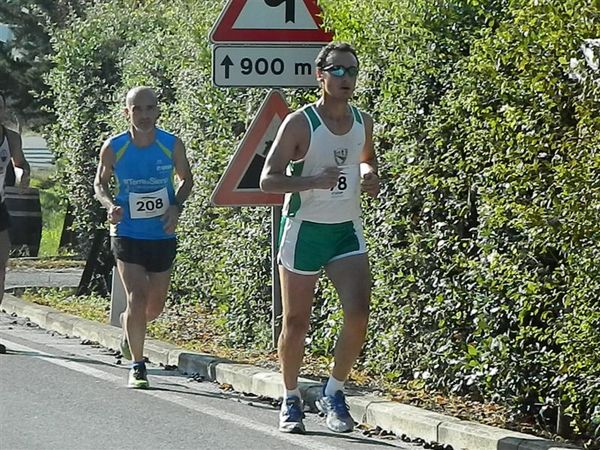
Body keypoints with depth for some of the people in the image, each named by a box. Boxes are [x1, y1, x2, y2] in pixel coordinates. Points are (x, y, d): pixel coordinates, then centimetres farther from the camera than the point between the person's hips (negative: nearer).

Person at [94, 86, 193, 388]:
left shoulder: (172, 145, -7)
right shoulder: (113, 148, -9)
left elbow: (186, 179, 9)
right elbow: (100, 182, 7)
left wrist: (176, 207, -9)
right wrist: (110, 205, -14)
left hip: (162, 236, 2)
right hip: (127, 235, -2)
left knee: (155, 306, 13)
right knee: (137, 298, -14)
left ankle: (128, 326, 47)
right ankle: (137, 366, -2)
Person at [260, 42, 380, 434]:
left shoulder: (364, 123, 3)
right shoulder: (300, 123, -12)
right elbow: (268, 180, -13)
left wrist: (370, 176, 1)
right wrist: (313, 181, -28)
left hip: (347, 230, 4)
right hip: (304, 230, -4)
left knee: (359, 315, -13)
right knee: (296, 323, 5)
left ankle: (334, 393, 5)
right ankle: (291, 399, 24)